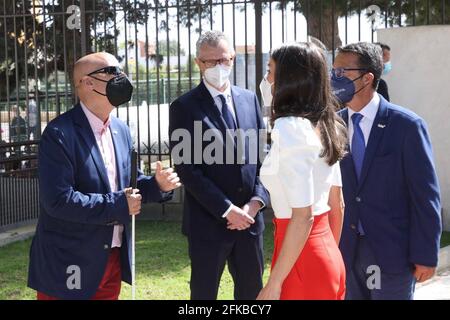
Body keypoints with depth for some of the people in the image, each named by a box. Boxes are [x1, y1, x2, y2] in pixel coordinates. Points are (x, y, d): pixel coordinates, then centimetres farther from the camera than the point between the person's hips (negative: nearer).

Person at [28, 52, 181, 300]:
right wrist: (117, 204, -20)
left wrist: (157, 184, -4)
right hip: (69, 264, -7)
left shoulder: (121, 130, 9)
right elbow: (58, 200, -24)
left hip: (113, 258, 7)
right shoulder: (59, 133, -16)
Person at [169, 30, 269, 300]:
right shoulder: (184, 107, -6)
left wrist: (256, 202, -6)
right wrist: (227, 210, -15)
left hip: (250, 217, 4)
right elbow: (187, 169, -12)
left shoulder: (249, 99, 9)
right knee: (204, 292, 8)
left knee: (252, 290, 13)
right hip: (208, 222, -4)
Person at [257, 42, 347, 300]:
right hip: (327, 255, 8)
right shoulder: (325, 126, 6)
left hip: (302, 261, -8)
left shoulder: (290, 128, -19)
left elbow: (302, 217, -22)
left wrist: (274, 284, -18)